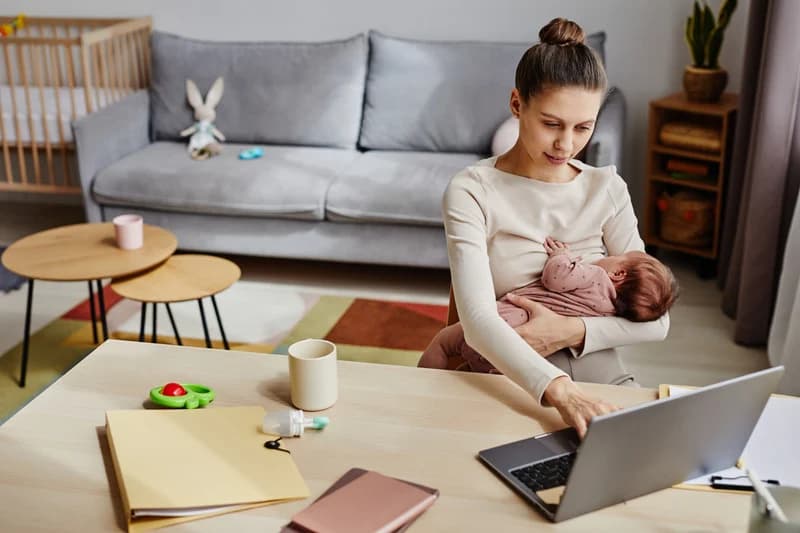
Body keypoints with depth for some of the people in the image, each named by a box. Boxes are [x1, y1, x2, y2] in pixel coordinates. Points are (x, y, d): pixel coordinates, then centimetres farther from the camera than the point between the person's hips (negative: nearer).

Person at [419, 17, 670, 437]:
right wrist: (559, 390, -37)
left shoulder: (607, 189, 4)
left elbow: (654, 320, 1)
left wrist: (571, 331, -16)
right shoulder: (471, 192, -8)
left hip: (603, 385, 3)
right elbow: (478, 321, -22)